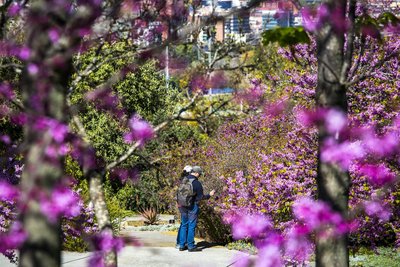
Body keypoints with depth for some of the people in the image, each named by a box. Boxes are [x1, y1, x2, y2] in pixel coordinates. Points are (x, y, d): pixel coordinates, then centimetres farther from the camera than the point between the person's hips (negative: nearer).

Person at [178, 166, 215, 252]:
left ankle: (182, 245, 14)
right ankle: (191, 246, 2)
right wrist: (209, 195, 4)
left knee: (184, 225, 12)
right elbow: (200, 197, -11)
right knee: (192, 226, -1)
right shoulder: (197, 183, -15)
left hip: (183, 206, 6)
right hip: (193, 206, -6)